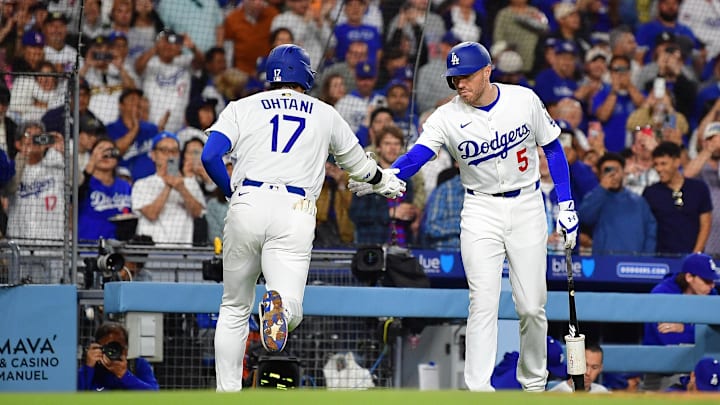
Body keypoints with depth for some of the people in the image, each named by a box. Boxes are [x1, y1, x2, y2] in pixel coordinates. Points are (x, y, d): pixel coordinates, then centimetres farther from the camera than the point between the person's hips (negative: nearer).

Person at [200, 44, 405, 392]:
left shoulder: (242, 107, 15)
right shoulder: (325, 114, 20)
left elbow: (210, 156, 1)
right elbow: (356, 163, 34)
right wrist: (382, 180, 56)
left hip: (248, 206, 1)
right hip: (295, 214, -1)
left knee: (234, 309, 16)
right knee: (291, 310, -12)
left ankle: (227, 393, 12)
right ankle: (279, 304, -49)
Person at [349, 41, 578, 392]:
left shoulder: (524, 100, -8)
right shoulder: (447, 117, -11)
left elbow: (552, 149, 4)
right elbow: (417, 155, -25)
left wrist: (566, 204, 1)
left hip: (527, 207, 0)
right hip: (481, 211, 0)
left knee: (531, 307, 2)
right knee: (483, 304, -11)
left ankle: (534, 383, 23)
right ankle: (479, 390, -14)